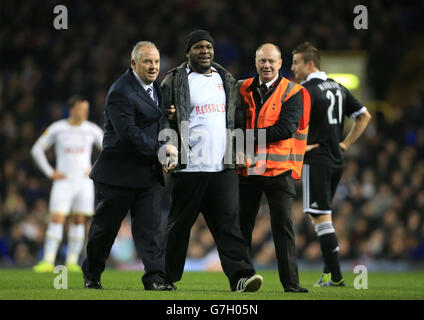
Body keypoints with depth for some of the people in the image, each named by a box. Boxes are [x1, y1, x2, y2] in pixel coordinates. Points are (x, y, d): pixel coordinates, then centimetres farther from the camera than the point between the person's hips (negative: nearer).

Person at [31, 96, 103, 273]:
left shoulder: (92, 130, 2)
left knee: (79, 220, 1)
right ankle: (48, 261, -12)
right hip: (63, 182, -2)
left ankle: (72, 261, 6)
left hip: (84, 182, 2)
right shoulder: (57, 128, -2)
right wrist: (50, 172, -1)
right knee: (57, 219, -10)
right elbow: (37, 150, 5)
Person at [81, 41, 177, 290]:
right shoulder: (121, 92, -17)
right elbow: (128, 134, -24)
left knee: (151, 226, -4)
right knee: (106, 225, 7)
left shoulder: (154, 87, 11)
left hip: (148, 172, 6)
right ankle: (92, 274, 26)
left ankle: (155, 277, -8)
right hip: (120, 172, -6)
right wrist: (160, 149, -23)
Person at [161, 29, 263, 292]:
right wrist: (169, 149, -13)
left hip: (224, 167, 3)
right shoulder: (174, 81, 2)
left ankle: (241, 276, -15)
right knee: (179, 224, 4)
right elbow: (164, 121, 2)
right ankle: (166, 278, 15)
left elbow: (237, 117, 24)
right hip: (190, 167, -3)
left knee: (229, 221, -6)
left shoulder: (227, 80, 17)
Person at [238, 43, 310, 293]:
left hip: (278, 168, -3)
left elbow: (287, 128, -13)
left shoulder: (292, 92, -2)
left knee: (282, 225, -4)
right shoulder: (244, 89, 10)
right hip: (247, 167, 4)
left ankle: (291, 282, -1)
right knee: (242, 225, 7)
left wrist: (250, 136, -13)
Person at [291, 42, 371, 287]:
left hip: (316, 160, -8)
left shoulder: (308, 90, -12)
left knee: (321, 217, -6)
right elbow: (364, 115, 20)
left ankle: (335, 276, -8)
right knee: (321, 216, 17)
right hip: (337, 161, 8)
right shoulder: (337, 87, 13)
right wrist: (346, 143, 18)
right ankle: (330, 271, 16)